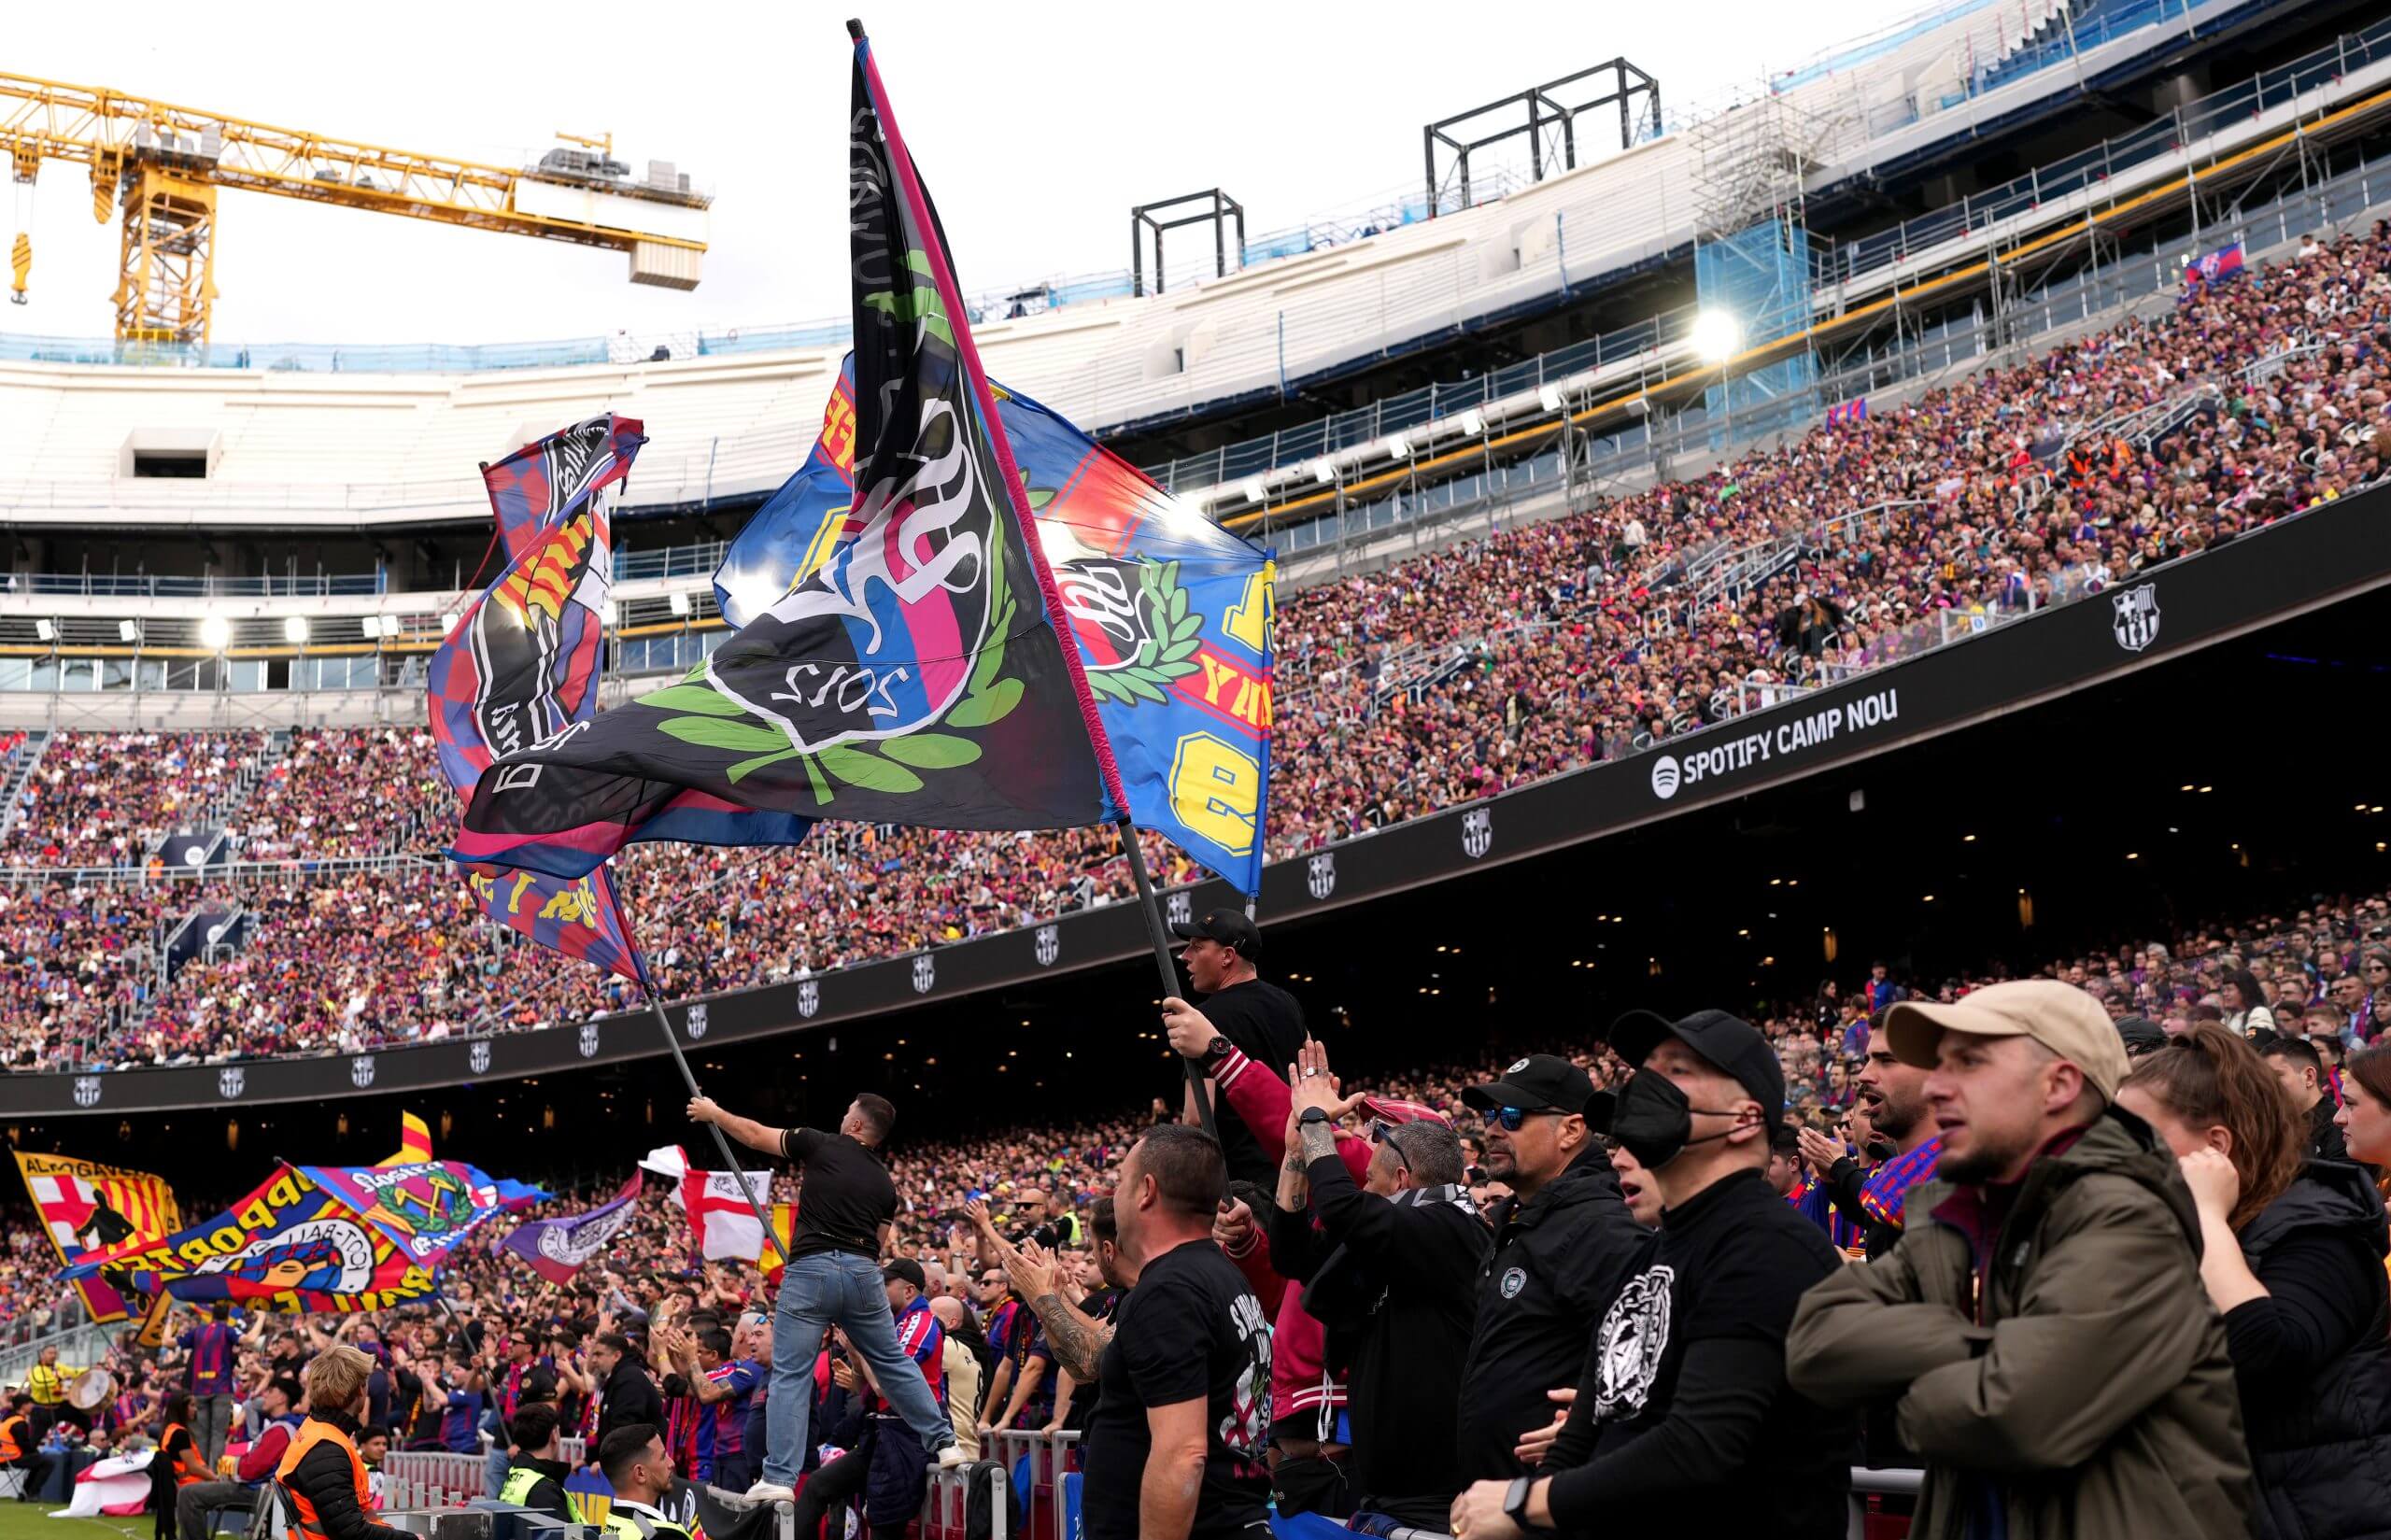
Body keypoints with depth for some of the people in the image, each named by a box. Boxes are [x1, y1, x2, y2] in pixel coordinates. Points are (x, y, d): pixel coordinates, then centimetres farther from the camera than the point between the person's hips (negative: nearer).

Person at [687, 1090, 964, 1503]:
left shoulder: (823, 1146, 4)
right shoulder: (884, 1183, 17)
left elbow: (754, 1135, 12)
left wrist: (713, 1112, 28)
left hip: (811, 1270, -4)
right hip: (863, 1273, 4)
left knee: (790, 1376, 0)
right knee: (893, 1364, 19)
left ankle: (778, 1479, -4)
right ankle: (943, 1442, 21)